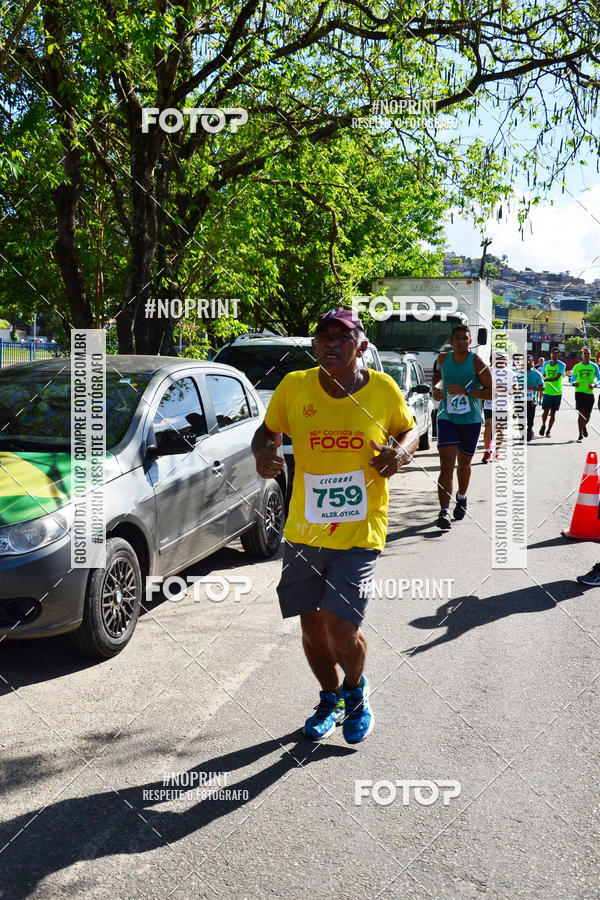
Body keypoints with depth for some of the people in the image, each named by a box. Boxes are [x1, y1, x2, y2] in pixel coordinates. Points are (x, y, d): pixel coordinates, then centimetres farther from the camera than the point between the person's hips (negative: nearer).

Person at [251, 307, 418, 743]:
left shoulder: (383, 388, -5)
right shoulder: (294, 387, -3)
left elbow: (409, 429, 12)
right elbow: (268, 431, 11)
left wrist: (401, 452, -10)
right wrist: (264, 452, -11)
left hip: (360, 533, -2)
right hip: (303, 531, 3)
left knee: (340, 627, -9)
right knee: (312, 626, 12)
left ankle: (356, 690, 27)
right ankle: (331, 698, 41)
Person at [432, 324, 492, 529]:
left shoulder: (477, 363, -10)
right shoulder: (443, 359, 2)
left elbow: (492, 393, -14)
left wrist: (465, 391, -24)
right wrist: (436, 387, 5)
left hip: (471, 420, -1)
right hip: (447, 418, 1)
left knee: (463, 464, 16)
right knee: (446, 465, -14)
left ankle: (462, 498, 45)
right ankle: (444, 512, -20)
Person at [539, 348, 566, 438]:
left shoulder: (562, 365, -6)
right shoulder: (546, 364, 7)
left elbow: (557, 378, -20)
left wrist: (546, 379, -31)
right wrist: (542, 385, 1)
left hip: (557, 392, -2)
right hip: (547, 391, 2)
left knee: (553, 413, 3)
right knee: (545, 411, -6)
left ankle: (549, 431, 14)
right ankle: (543, 426, 20)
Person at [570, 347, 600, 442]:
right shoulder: (576, 367, 5)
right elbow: (572, 380, 10)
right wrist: (574, 383, -13)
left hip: (590, 392, 1)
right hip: (579, 392, -1)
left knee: (587, 415, 6)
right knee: (581, 413, -10)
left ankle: (584, 426, 40)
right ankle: (580, 435, -5)